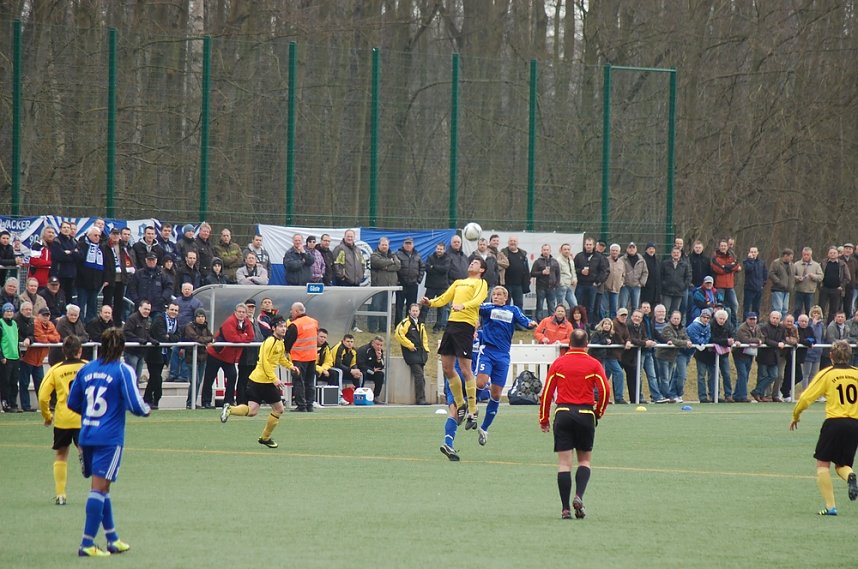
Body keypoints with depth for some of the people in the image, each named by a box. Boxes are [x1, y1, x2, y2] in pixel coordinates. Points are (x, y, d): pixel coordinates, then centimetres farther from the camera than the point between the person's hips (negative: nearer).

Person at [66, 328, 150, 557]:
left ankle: (113, 539, 24)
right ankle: (87, 544, -10)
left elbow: (72, 402, 13)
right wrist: (146, 410, 9)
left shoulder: (86, 369, 7)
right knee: (99, 488, -6)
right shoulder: (123, 371, -9)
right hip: (109, 438, -6)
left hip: (86, 435, 6)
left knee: (102, 487, 16)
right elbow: (134, 405, -13)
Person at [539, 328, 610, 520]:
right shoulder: (593, 364, 2)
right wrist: (599, 412, 10)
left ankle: (565, 508, -4)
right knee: (584, 460, 13)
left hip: (563, 413, 0)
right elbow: (605, 391, -6)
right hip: (586, 414, 0)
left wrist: (544, 418, 11)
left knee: (564, 462, 1)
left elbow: (546, 392, 4)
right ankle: (579, 496, -11)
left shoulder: (558, 363, 6)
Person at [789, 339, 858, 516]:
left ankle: (830, 506, -3)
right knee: (842, 465, 17)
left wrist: (795, 416, 17)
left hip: (834, 422, -3)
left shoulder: (826, 374, 1)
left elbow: (806, 398, 1)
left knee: (823, 464, 8)